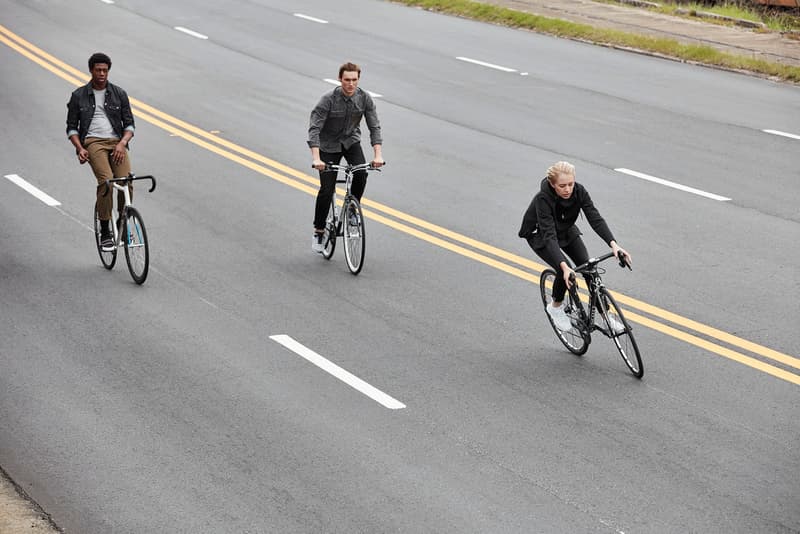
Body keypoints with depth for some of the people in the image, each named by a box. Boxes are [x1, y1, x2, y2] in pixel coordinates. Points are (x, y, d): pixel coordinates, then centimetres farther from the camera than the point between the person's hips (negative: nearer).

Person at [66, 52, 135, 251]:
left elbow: (129, 124, 10)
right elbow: (71, 127, 11)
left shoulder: (119, 93, 12)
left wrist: (122, 143, -9)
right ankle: (105, 232, -19)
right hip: (93, 143, -2)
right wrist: (79, 148, -6)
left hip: (117, 143, 2)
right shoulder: (79, 96, 10)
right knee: (106, 181, -27)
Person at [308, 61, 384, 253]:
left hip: (351, 141, 3)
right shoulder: (329, 99, -24)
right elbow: (314, 128, -29)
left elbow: (374, 126, -14)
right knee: (327, 190, -9)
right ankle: (318, 232, 7)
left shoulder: (364, 98, -14)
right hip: (329, 145, -3)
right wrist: (316, 158, -41)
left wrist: (377, 155, -28)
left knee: (361, 174, -25)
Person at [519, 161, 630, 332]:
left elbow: (595, 218, -30)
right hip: (539, 235, -4)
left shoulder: (579, 191, -25)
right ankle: (556, 307, 4)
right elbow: (549, 235, -42)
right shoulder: (543, 199, -37)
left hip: (566, 231, 4)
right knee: (564, 271, -24)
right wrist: (564, 266, -54)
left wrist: (613, 244, -45)